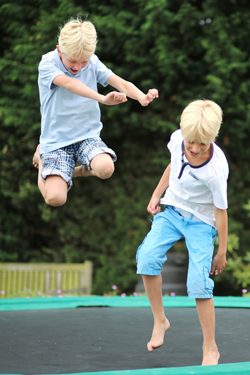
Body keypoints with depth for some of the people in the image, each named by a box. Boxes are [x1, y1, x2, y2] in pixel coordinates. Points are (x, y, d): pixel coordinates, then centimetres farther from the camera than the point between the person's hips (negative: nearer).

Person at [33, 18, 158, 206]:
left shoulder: (93, 63, -1)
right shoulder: (48, 63, -12)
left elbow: (119, 82, -15)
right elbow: (69, 83, -31)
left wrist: (141, 97, -38)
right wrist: (102, 98, -47)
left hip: (87, 134, 2)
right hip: (56, 139, -2)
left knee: (106, 168, -31)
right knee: (55, 198, -19)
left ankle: (77, 171, 7)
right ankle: (42, 157, 14)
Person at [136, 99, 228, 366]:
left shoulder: (215, 171, -29)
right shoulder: (178, 139, -15)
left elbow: (220, 212, -17)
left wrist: (222, 253, -9)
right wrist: (157, 195, 10)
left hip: (201, 222, -5)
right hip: (171, 209, 5)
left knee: (198, 282, -16)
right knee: (147, 257, -17)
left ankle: (210, 348, 1)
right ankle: (159, 321, 2)